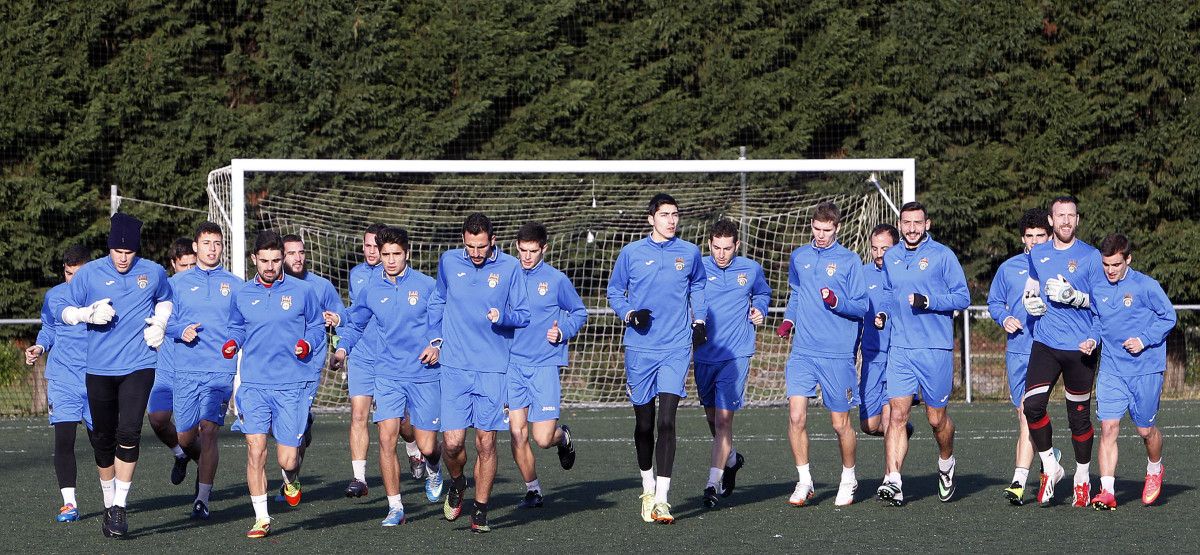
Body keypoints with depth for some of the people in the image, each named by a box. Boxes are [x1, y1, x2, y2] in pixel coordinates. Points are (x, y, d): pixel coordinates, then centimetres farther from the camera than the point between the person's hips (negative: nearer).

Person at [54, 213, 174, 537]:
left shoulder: (153, 273, 5)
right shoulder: (89, 274, 1)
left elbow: (164, 300, 26)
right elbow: (62, 310, 6)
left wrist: (160, 323, 6)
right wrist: (88, 314, -14)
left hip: (138, 367, -1)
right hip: (99, 368, 1)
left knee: (129, 432, -16)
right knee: (102, 438, 8)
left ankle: (120, 507, -11)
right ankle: (109, 502, 26)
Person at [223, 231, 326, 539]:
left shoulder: (302, 291, 1)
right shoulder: (242, 294, 7)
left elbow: (317, 325, 11)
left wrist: (308, 343, -9)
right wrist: (232, 342, 1)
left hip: (292, 385, -2)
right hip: (254, 384, 2)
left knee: (287, 459, -2)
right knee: (255, 449, -11)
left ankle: (291, 479, 36)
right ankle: (261, 518, -2)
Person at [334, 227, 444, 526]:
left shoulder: (427, 285, -2)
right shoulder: (370, 291, 6)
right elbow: (354, 324, 19)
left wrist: (437, 346, -14)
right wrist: (343, 348, 1)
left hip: (425, 374, -2)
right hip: (388, 375, 2)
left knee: (426, 446, 0)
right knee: (387, 439, -12)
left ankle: (433, 471, 38)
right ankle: (395, 507, -1)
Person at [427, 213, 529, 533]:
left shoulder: (510, 267, 0)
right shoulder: (448, 262, 5)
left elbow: (523, 315, 5)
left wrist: (502, 317, -15)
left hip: (492, 369, -1)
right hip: (454, 366, 1)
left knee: (486, 443, -1)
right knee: (452, 442, -6)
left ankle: (480, 511, 13)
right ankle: (456, 483, 26)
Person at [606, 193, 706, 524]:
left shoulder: (689, 253, 6)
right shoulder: (631, 253, 2)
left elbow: (698, 286, 25)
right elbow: (614, 292, 12)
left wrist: (699, 321, 13)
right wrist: (629, 314, -7)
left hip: (676, 348, 0)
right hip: (640, 347, 1)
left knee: (666, 422, -13)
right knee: (644, 423, 8)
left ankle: (661, 499, -15)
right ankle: (648, 487, 29)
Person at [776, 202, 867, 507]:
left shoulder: (849, 260, -2)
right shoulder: (798, 257, 10)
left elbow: (861, 307, -3)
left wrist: (836, 302, -20)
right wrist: (789, 319, 10)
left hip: (838, 355, -3)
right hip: (802, 352, 3)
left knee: (840, 423, 4)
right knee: (796, 416, -11)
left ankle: (848, 479, 26)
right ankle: (804, 480, 2)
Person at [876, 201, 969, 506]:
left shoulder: (942, 255, -2)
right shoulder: (890, 258, 12)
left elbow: (963, 297, -4)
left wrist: (928, 301, -17)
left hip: (936, 349, -3)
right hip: (899, 349, 3)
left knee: (936, 418, 7)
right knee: (897, 414, -10)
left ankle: (946, 464, 35)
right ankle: (893, 481, -16)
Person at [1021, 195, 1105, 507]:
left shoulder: (1091, 257, -1)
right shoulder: (1037, 254, 11)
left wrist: (1075, 297, -17)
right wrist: (1030, 301, 4)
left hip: (1081, 347, -3)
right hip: (1044, 344, 3)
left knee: (1079, 416, 3)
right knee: (1032, 405, -14)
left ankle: (1082, 478, 20)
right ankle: (1050, 466, 5)